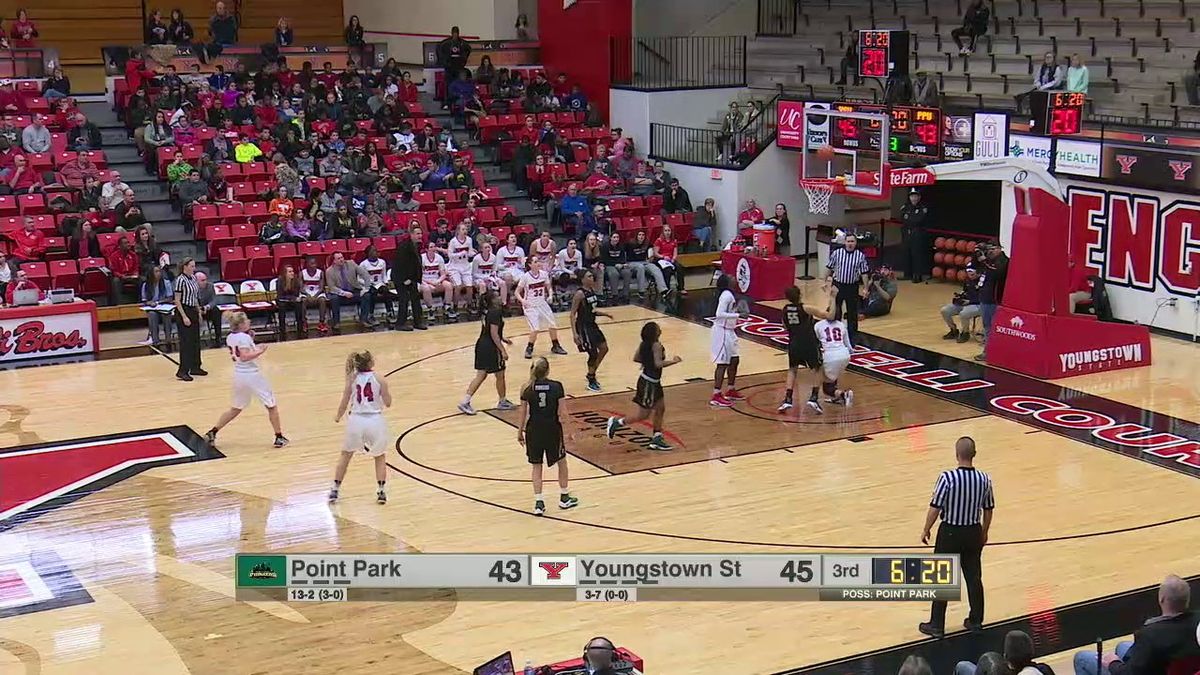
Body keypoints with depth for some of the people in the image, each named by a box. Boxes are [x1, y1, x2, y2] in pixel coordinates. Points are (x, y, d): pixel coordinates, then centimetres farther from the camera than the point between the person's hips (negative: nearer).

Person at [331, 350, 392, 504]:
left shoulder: (352, 379, 1)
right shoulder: (379, 380, -3)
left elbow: (344, 403, 3)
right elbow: (388, 403, 1)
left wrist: (338, 417, 21)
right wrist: (386, 389, 19)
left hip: (356, 420, 1)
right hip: (375, 420, -1)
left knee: (346, 454, 23)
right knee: (380, 456, 22)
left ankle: (335, 490, 21)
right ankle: (381, 491, 13)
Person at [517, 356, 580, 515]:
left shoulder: (527, 389, -7)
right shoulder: (556, 387, -10)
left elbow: (523, 414, 0)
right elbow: (561, 413, -8)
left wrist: (520, 431, 12)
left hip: (533, 429, 1)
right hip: (552, 429, -1)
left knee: (536, 465, 12)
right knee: (561, 461, 20)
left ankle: (538, 502, 5)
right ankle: (564, 497, 30)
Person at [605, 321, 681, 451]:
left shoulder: (644, 344, 3)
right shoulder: (656, 345, -22)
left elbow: (636, 358, 11)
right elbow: (658, 364, -31)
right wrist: (673, 361, -19)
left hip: (653, 381, 9)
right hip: (649, 383, -9)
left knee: (660, 408, 15)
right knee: (644, 415, 2)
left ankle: (657, 438, 19)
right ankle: (617, 422, 11)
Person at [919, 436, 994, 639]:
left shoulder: (947, 478, -21)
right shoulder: (984, 479, -8)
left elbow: (935, 508, -17)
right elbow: (988, 510, 3)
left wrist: (926, 530, -1)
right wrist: (984, 532, 20)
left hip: (950, 532, -4)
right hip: (973, 533, 4)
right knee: (974, 578, 17)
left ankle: (937, 625, 12)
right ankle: (975, 621, 27)